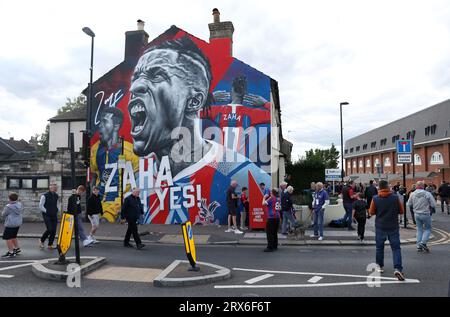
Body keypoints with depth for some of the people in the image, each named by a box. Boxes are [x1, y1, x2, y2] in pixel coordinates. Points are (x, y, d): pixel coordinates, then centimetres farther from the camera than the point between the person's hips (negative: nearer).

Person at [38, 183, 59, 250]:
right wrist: (46, 211, -9)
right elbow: (40, 206, -6)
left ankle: (50, 244, 13)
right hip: (47, 215, -6)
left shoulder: (56, 196, 12)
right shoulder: (45, 196, -8)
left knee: (54, 231, 2)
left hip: (54, 216, 6)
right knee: (49, 229, -15)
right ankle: (41, 240, 11)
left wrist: (57, 210, 9)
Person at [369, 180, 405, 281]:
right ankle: (397, 268, -12)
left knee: (379, 247, 16)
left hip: (380, 227, 1)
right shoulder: (395, 197, -8)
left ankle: (380, 266, 25)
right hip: (393, 227, -1)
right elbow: (401, 211, 1)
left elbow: (371, 212, 0)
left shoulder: (375, 199, -8)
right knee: (396, 248, 2)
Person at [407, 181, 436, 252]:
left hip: (416, 214, 4)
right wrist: (428, 206, 7)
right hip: (425, 214, -4)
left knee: (419, 229, 15)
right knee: (428, 229, 12)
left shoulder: (413, 194, -4)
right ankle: (423, 243, -4)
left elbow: (409, 204, 3)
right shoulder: (427, 194, -15)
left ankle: (419, 246, 16)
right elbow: (433, 205, -13)